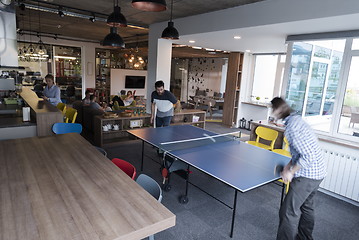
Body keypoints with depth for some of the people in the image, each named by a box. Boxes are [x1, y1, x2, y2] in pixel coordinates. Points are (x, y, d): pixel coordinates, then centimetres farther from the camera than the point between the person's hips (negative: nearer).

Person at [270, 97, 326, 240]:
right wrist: (288, 166, 6)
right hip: (318, 172, 11)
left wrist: (291, 172, -17)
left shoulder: (291, 127, -24)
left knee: (288, 212, -1)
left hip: (307, 175, -11)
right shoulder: (296, 119, 7)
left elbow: (309, 156, -28)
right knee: (306, 207, 26)